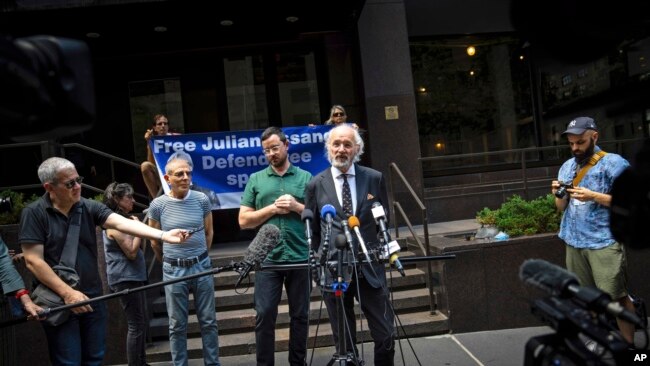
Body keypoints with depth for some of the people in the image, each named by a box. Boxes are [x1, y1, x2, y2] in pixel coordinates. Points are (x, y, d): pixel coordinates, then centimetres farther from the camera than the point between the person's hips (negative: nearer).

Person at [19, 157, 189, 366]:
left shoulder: (89, 207, 0)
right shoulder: (34, 213, -9)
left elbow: (122, 223, -14)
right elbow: (33, 261, -12)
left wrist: (163, 235, -28)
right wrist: (67, 292, -18)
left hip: (92, 298, 4)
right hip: (58, 302, -4)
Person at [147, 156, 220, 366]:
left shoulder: (201, 199, -3)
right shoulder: (158, 205, -7)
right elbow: (155, 241, 7)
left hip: (202, 267, 1)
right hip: (173, 271, -1)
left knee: (208, 321, 9)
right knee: (177, 325, 9)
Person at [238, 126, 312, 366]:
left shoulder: (306, 177, 7)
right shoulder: (255, 180, 8)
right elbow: (244, 220, 3)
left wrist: (297, 207, -10)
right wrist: (273, 209, -8)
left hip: (300, 257, 0)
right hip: (267, 259, 0)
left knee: (300, 315, 9)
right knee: (264, 315, 0)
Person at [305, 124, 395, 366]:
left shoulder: (375, 178, 4)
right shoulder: (316, 184, 2)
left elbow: (384, 219, 13)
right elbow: (311, 229, 9)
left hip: (369, 268, 1)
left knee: (385, 335, 4)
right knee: (344, 341, 11)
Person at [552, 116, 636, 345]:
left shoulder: (614, 163, -5)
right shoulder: (566, 167, 14)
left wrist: (593, 196, -20)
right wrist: (560, 195, -4)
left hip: (604, 241, -6)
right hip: (574, 241, 6)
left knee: (616, 296, -4)